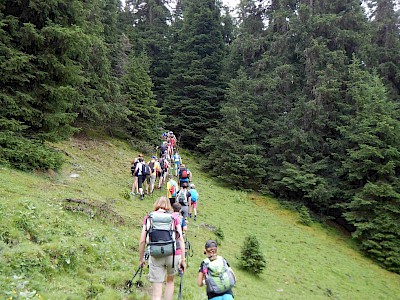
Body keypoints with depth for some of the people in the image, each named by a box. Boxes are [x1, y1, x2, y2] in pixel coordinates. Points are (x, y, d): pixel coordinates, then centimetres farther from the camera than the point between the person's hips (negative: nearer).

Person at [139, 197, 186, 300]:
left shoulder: (148, 218, 8)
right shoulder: (174, 218, 7)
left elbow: (142, 241, 4)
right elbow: (181, 240, 2)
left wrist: (141, 258, 15)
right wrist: (183, 260, 5)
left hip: (155, 256, -1)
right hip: (173, 255, 1)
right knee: (170, 281, 29)